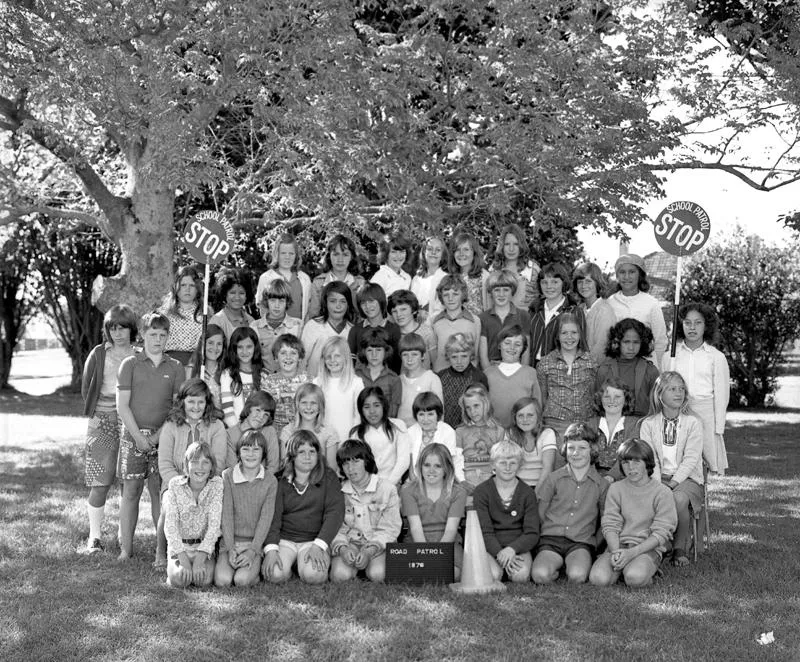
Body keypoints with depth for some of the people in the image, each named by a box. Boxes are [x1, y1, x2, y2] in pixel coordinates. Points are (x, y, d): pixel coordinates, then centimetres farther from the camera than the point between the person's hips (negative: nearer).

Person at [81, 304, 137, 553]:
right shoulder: (98, 355, 6)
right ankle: (95, 536, 2)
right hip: (103, 421, -1)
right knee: (101, 479, -6)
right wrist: (93, 415, 1)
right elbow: (86, 388, 11)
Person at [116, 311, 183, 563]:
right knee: (130, 490, 1)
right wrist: (139, 436, -8)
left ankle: (162, 549, 3)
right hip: (133, 435, 0)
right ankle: (126, 548, 8)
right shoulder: (130, 364, 5)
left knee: (160, 492, -1)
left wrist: (158, 435, -8)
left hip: (163, 437, 0)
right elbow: (122, 406, 0)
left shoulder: (175, 367, 7)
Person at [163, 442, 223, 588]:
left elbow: (214, 523, -13)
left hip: (205, 546, 0)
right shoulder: (175, 485, -8)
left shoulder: (217, 484, -7)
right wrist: (183, 557, -24)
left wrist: (200, 557, -23)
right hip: (179, 546, 0)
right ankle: (174, 567, 8)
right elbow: (170, 523, -13)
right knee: (179, 579, -27)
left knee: (204, 580, -27)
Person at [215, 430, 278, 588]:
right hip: (230, 541, 1)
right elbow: (226, 514, -4)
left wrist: (252, 551, -16)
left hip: (255, 541, -1)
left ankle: (255, 569, 6)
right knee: (222, 580, -22)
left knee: (242, 580, -26)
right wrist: (231, 549, -13)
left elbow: (265, 518, -5)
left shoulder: (270, 481, 0)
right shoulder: (228, 476, 0)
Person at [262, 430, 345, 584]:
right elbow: (274, 515, -1)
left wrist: (318, 545, -18)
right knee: (275, 574, -27)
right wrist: (271, 549, -18)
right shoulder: (281, 480, 7)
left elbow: (335, 512, -4)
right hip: (284, 539, 1)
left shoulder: (328, 477, 5)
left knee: (313, 575, -31)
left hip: (314, 539, -1)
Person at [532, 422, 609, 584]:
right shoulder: (554, 479, 6)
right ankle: (556, 569, 0)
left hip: (582, 542, 0)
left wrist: (595, 544, 6)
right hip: (551, 538, 0)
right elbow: (539, 513, 10)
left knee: (577, 576, -31)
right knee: (540, 575, -30)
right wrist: (543, 537, 2)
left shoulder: (601, 485, 7)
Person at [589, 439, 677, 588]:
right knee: (598, 578, -26)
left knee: (635, 577, -35)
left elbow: (661, 533, -7)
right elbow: (610, 525, 2)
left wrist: (633, 552, -20)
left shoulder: (662, 492, -2)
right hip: (618, 545, 2)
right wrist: (616, 552, -19)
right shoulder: (615, 489, 7)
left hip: (648, 548, -2)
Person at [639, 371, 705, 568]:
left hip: (687, 478, -1)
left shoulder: (693, 423, 4)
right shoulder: (648, 424, 9)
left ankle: (680, 549, -15)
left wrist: (673, 483, -19)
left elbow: (690, 459, -6)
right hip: (658, 479, 1)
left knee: (679, 498, -35)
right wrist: (657, 484, -17)